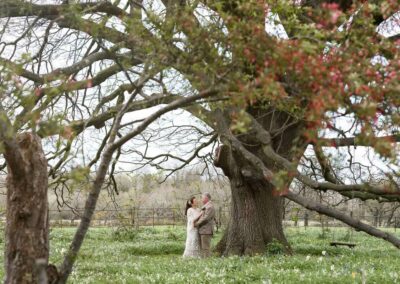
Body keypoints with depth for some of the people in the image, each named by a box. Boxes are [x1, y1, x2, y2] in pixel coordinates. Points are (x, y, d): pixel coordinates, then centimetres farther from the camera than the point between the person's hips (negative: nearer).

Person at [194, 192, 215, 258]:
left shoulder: (210, 207, -12)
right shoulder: (206, 207, 21)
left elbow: (205, 218, -19)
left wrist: (197, 223, -11)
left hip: (206, 231, -10)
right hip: (202, 231, 10)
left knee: (206, 247, -9)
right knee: (202, 248, 10)